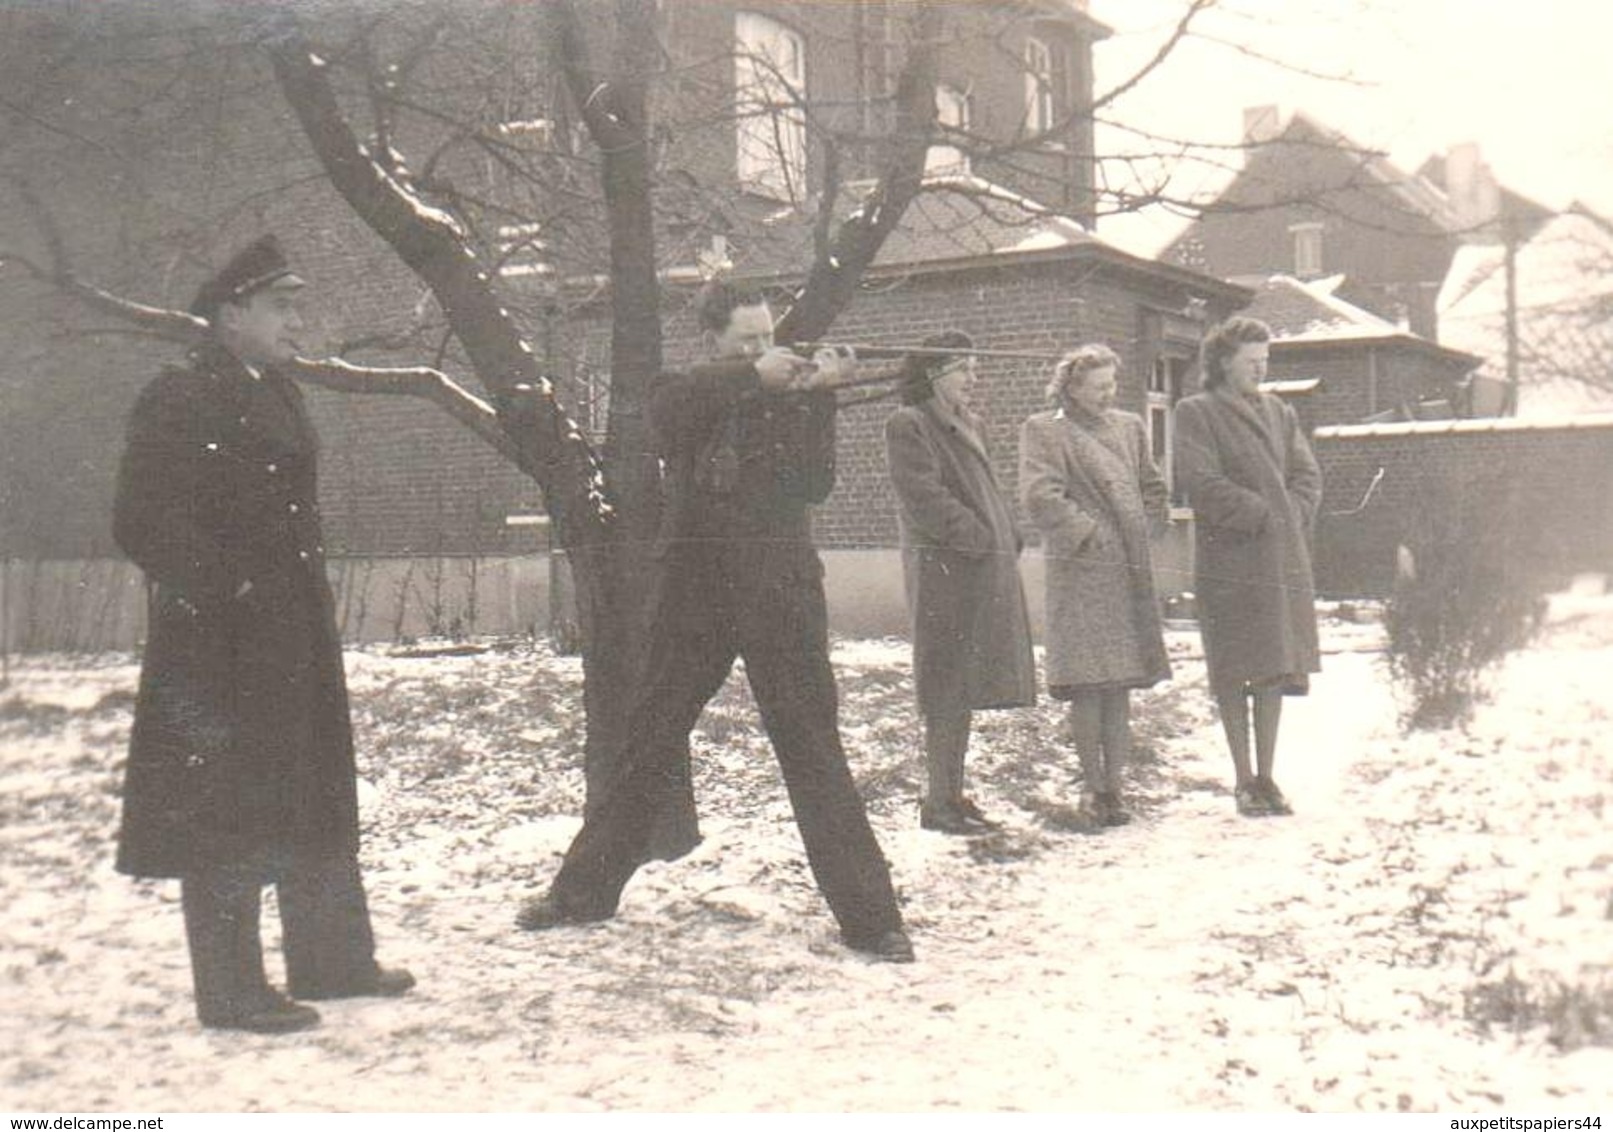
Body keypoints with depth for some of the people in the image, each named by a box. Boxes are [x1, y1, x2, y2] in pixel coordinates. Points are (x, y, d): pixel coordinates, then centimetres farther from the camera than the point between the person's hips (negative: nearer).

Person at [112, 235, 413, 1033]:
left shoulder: (274, 394, 14)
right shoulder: (177, 401, -13)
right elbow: (143, 524, -18)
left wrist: (307, 602, 15)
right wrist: (229, 593, -20)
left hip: (294, 639, 9)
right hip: (221, 646, -9)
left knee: (318, 803, 15)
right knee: (227, 816, -1)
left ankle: (331, 959, 28)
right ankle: (229, 992, 9)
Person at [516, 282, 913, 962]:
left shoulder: (791, 397, 8)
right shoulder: (686, 393, 7)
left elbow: (815, 484, -6)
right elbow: (667, 407, -18)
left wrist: (818, 395, -16)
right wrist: (753, 377, -25)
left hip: (781, 593, -1)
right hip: (695, 594, 1)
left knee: (814, 752, -4)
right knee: (648, 746, 10)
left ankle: (869, 917, -1)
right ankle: (584, 889, 24)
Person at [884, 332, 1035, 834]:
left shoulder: (973, 425, 21)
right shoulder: (908, 425, -7)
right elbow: (924, 498, -16)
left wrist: (1009, 538, 8)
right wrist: (980, 538, -17)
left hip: (985, 573, 8)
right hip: (943, 571, -8)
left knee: (963, 689, 10)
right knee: (947, 690, -6)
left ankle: (951, 793, 16)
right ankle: (940, 801, -1)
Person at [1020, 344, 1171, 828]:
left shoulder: (1129, 426, 17)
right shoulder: (1043, 430, -1)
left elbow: (1153, 488, 25)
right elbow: (1039, 495, -12)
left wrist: (1142, 536, 12)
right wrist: (1087, 534, -14)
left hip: (1129, 573, 6)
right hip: (1080, 574, -5)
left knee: (1121, 683, 6)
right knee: (1088, 684, -7)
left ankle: (1114, 786, 12)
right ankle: (1093, 786, 1)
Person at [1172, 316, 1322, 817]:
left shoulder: (1279, 413, 17)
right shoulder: (1195, 414, -2)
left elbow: (1308, 475, 14)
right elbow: (1201, 481, -13)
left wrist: (1292, 515, -5)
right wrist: (1262, 514, -12)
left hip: (1283, 558, 6)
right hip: (1228, 561, -5)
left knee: (1276, 668, 6)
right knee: (1234, 672, -1)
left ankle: (1266, 777, 14)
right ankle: (1244, 780, 8)